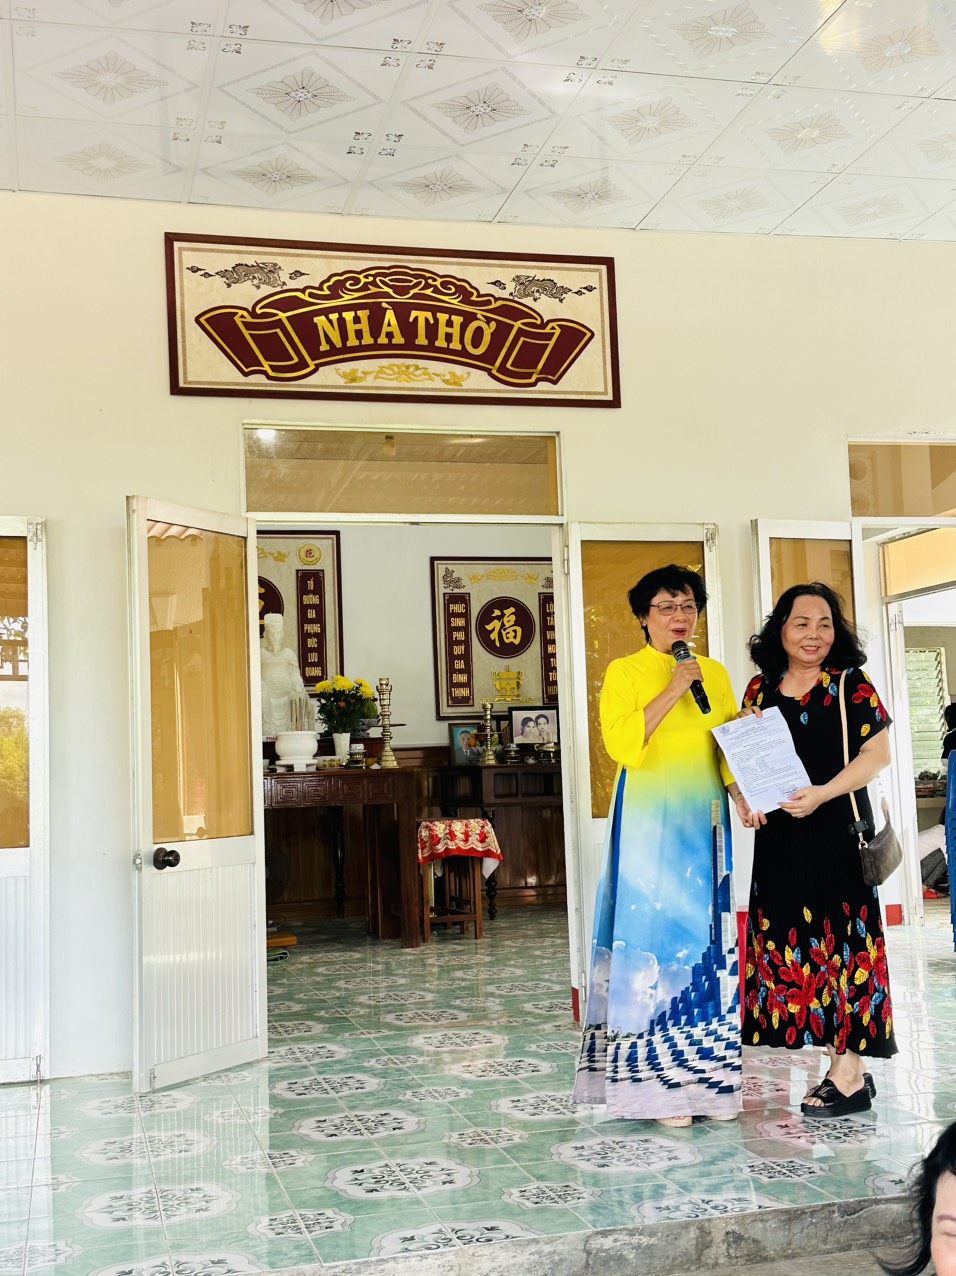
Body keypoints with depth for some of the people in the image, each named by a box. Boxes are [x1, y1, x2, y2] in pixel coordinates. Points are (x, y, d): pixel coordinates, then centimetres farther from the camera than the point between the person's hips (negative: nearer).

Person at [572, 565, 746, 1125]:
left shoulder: (716, 674, 13)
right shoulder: (624, 672, 0)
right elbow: (620, 741, -13)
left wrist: (743, 793, -6)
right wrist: (673, 690, -15)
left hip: (703, 820, 5)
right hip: (649, 821, -4)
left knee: (705, 932, 6)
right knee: (653, 931, -4)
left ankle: (705, 1074, 15)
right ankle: (657, 1083, 3)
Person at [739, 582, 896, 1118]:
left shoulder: (851, 685, -3)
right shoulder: (760, 689, 9)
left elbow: (877, 753, -7)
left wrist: (822, 794, -18)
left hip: (837, 833, -5)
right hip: (779, 837, 5)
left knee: (840, 943, -2)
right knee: (793, 945, 6)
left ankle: (850, 1075, 6)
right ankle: (844, 1067, 17)